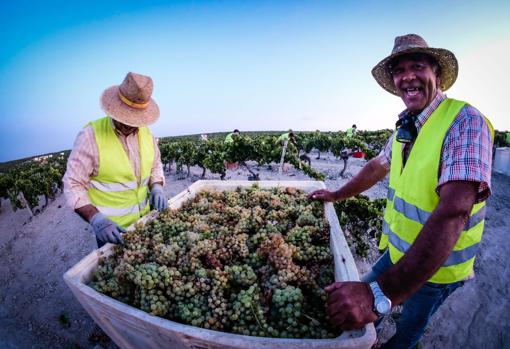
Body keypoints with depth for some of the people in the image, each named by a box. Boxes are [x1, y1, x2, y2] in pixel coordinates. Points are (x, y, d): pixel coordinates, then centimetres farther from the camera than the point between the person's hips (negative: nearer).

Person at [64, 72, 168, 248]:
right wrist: (96, 219, -29)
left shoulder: (145, 132, -3)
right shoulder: (91, 135, -18)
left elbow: (155, 164, 10)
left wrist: (156, 187, -9)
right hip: (111, 227, -5)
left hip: (144, 218, 5)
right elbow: (74, 185, -16)